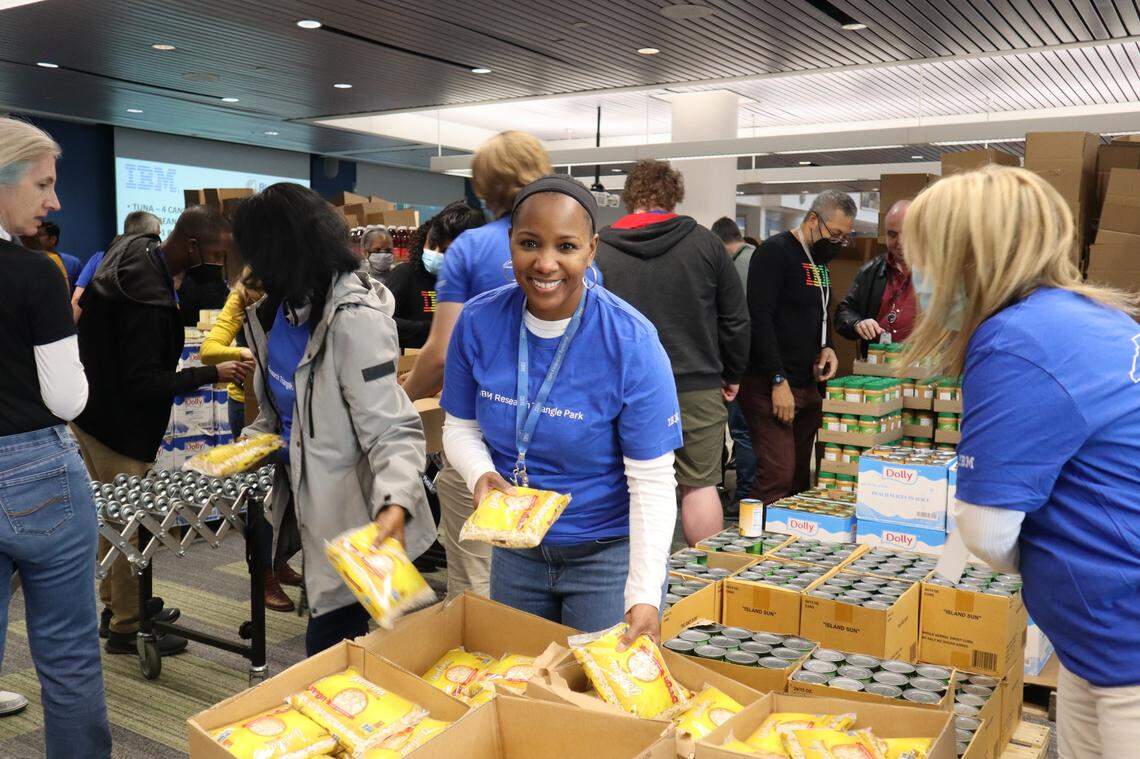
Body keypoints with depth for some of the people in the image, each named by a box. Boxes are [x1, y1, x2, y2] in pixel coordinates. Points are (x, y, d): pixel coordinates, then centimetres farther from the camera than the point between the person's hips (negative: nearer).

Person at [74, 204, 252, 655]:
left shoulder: (130, 252, 2)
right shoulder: (148, 300, -29)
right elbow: (144, 382, -27)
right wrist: (213, 374, -21)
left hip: (91, 411, 10)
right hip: (119, 427, -10)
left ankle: (115, 603, 37)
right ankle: (126, 627, 16)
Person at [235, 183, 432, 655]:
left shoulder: (355, 318, -23)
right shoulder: (285, 307, 5)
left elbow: (391, 432, -25)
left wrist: (394, 505, -41)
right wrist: (254, 440, 4)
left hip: (346, 514, -8)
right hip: (306, 501, 8)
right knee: (327, 638, 19)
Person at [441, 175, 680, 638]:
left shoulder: (631, 344, -22)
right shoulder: (477, 322, -11)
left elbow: (652, 481, -20)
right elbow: (460, 426, 1)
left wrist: (643, 595, -29)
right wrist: (481, 475, -21)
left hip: (609, 552, -4)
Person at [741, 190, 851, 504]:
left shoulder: (819, 260, 17)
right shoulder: (775, 252, -10)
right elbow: (760, 318, -18)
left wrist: (826, 347, 5)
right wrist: (779, 381, -20)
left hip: (808, 384, 9)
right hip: (770, 385, -9)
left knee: (801, 477, 9)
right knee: (778, 475, -13)